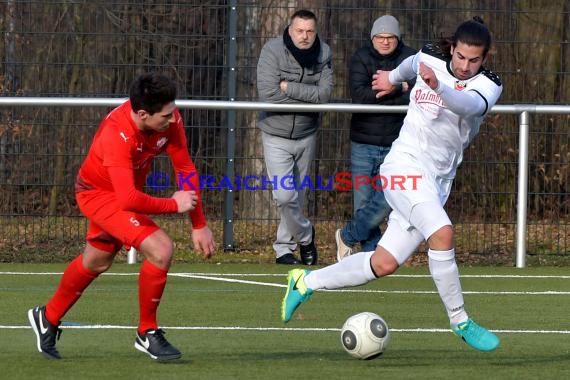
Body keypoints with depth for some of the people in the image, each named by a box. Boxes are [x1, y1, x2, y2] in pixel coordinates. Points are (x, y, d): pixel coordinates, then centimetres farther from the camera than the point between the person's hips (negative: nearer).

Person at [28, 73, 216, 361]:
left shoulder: (170, 119, -22)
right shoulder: (116, 135, -40)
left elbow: (186, 169, -12)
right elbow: (129, 200, -45)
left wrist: (199, 226, -13)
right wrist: (173, 204, -31)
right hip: (98, 194, -8)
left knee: (96, 262, 27)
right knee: (161, 249, -23)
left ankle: (48, 318, 52)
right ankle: (147, 334, -5)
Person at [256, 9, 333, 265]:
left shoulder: (323, 54, -6)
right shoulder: (273, 50, -16)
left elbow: (325, 94, -17)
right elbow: (268, 94, -25)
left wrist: (289, 87, -22)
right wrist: (308, 96, -18)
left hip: (306, 135, 3)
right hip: (277, 135, -3)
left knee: (297, 196, 11)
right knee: (285, 195, -11)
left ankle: (284, 248, 25)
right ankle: (304, 234, 15)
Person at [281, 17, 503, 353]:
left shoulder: (488, 86, -6)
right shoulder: (429, 59, -1)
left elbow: (470, 106, -30)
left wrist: (438, 86, -48)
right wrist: (394, 77, 45)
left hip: (438, 181, 2)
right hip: (406, 164, -2)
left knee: (384, 265, 1)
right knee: (442, 234, -28)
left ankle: (306, 282, 23)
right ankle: (460, 321, -16)